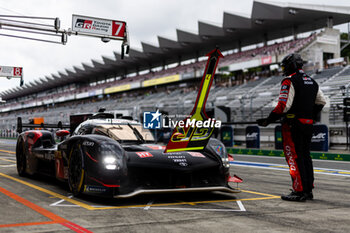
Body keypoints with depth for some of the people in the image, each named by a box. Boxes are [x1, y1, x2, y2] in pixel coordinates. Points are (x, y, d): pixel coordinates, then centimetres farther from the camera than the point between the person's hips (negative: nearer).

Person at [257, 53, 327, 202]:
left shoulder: (289, 81, -11)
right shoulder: (312, 82, 15)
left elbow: (283, 105, -19)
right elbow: (321, 102, 23)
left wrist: (268, 120, -13)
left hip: (293, 124, -8)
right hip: (308, 125, 8)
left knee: (294, 157, -4)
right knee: (305, 155, 13)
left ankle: (299, 191, -4)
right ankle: (308, 190, 18)